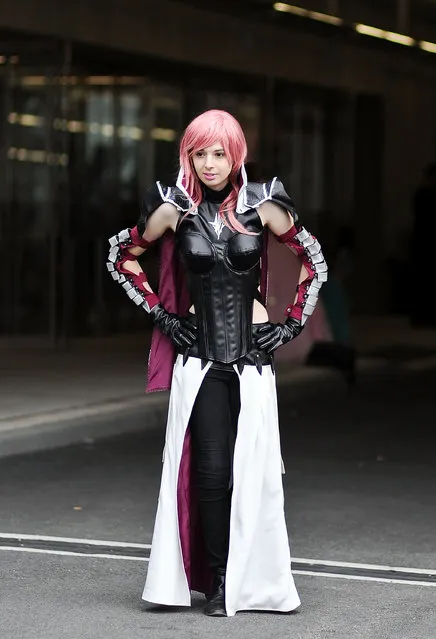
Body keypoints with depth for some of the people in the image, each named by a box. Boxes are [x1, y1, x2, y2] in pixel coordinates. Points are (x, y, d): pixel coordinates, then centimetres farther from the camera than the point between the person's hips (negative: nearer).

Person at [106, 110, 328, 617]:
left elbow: (314, 261, 12)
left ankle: (254, 577, 10)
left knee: (253, 465, 0)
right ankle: (217, 579, 4)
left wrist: (293, 324, 6)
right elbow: (121, 258, 12)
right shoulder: (175, 209, -1)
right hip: (199, 354, 0)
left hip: (252, 352, 0)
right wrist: (161, 315, 6)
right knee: (210, 469, -5)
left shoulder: (262, 205, -1)